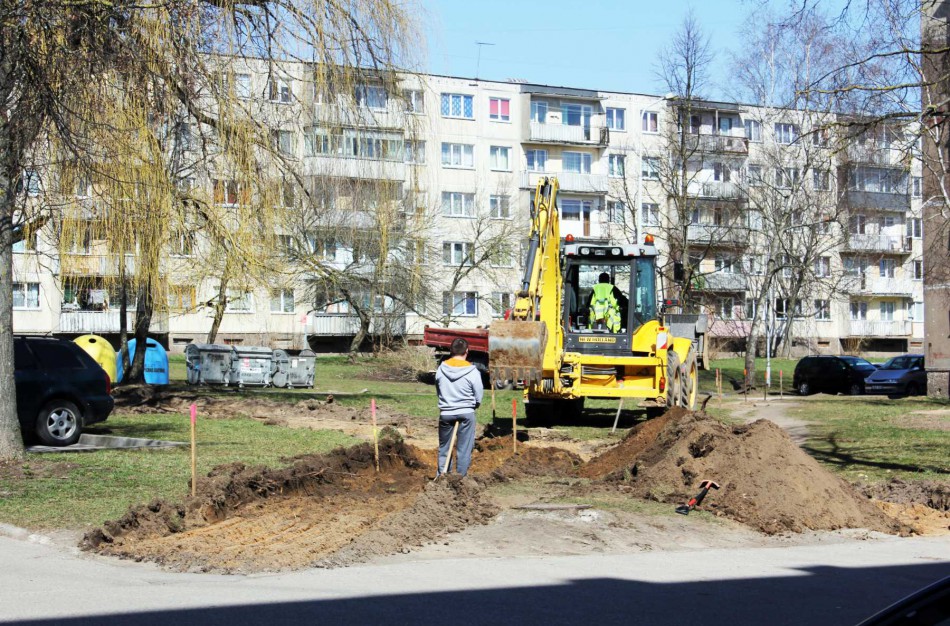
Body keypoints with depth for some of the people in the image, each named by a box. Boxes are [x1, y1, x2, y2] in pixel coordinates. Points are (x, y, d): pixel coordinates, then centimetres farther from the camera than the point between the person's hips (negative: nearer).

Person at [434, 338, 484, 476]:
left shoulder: (441, 369, -2)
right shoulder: (472, 372, -10)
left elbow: (438, 391, 7)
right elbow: (479, 397, -3)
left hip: (445, 413, 2)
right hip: (466, 413, -2)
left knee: (444, 448, 15)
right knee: (464, 449, 5)